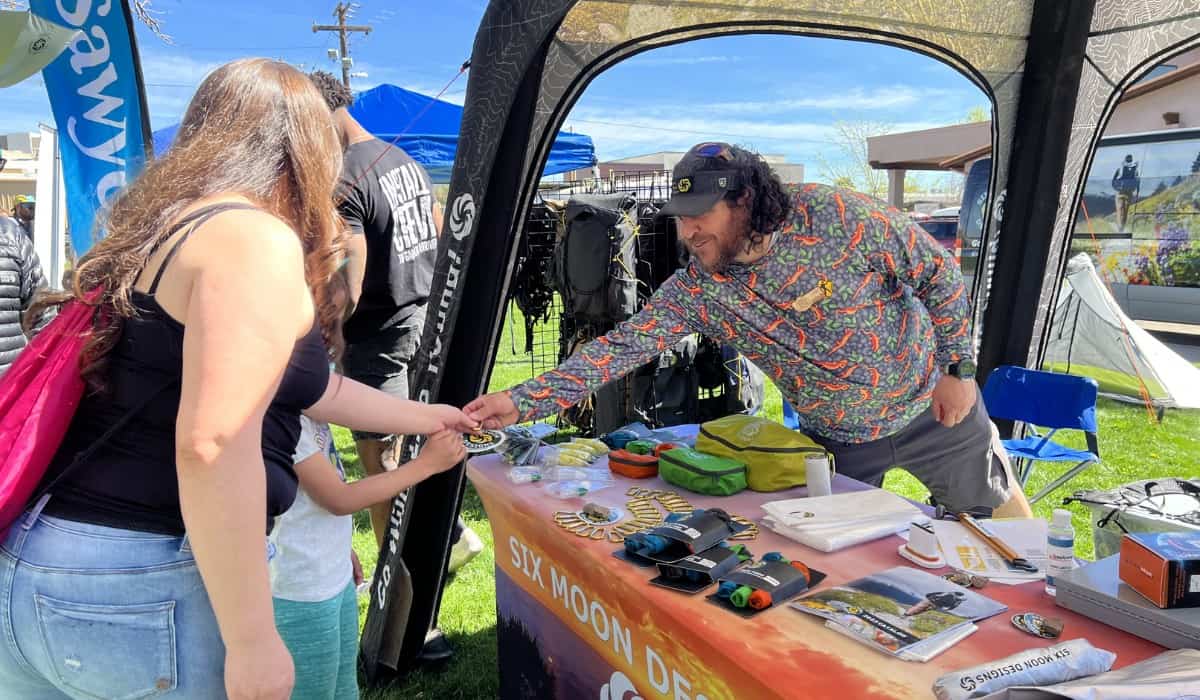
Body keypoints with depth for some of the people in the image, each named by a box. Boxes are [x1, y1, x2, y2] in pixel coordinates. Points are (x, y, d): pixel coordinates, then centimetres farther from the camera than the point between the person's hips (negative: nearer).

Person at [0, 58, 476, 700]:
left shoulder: (167, 233, 16)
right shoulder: (255, 238, -15)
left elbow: (294, 385, 23)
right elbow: (213, 448, -26)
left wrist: (426, 417, 33)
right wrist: (252, 642, -19)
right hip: (140, 587, -9)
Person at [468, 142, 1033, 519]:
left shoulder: (832, 215, -25)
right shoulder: (695, 290, -18)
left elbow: (937, 272, -13)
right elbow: (621, 348, -23)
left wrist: (958, 367, -11)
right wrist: (520, 402, -31)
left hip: (932, 406, -2)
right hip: (841, 441, 2)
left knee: (991, 509, 18)